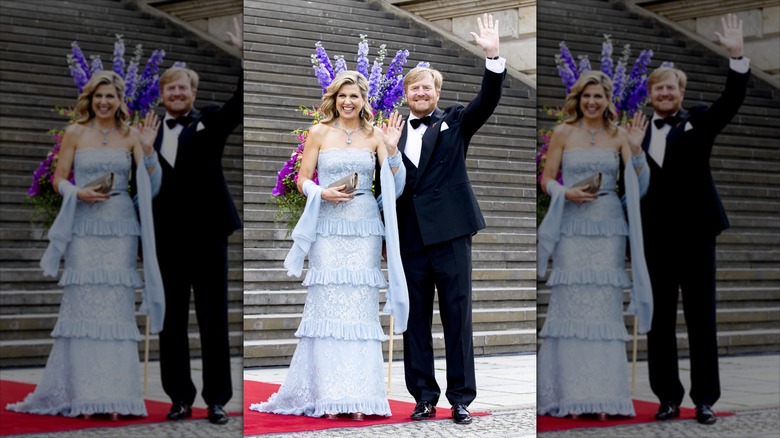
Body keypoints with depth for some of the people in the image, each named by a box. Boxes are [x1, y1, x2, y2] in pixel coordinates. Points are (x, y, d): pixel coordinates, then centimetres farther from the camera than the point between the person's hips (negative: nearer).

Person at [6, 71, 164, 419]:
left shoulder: (130, 136, 8)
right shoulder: (75, 133, 6)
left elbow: (152, 184, 2)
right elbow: (58, 180, 6)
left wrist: (148, 149, -11)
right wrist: (79, 193, -12)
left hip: (120, 227, 1)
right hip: (84, 227, -1)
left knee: (117, 305, -2)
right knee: (82, 305, -4)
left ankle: (114, 394, 1)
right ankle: (82, 394, 0)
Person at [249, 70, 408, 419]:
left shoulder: (374, 136, 8)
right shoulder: (319, 133, 6)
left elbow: (395, 184, 4)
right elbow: (302, 180, 6)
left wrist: (392, 149, -11)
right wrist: (323, 193, -12)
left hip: (364, 228, 1)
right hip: (328, 229, -1)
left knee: (361, 308, -2)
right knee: (327, 306, -5)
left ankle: (358, 396, 1)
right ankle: (328, 397, -1)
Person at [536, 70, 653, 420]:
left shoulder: (619, 135, 9)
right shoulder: (563, 133, 6)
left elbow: (639, 184, 5)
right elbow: (546, 179, 6)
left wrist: (636, 150, -9)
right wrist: (566, 193, -13)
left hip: (609, 228, 1)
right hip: (572, 228, -1)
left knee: (606, 307, -2)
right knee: (570, 306, -5)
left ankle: (604, 395, 1)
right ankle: (570, 395, -1)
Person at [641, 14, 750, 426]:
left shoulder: (698, 121, 5)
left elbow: (731, 100, -11)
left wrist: (736, 55, -21)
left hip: (695, 233, -2)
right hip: (655, 238, 2)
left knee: (701, 319, 3)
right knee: (659, 321, 6)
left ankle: (705, 399, 8)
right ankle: (668, 397, 15)